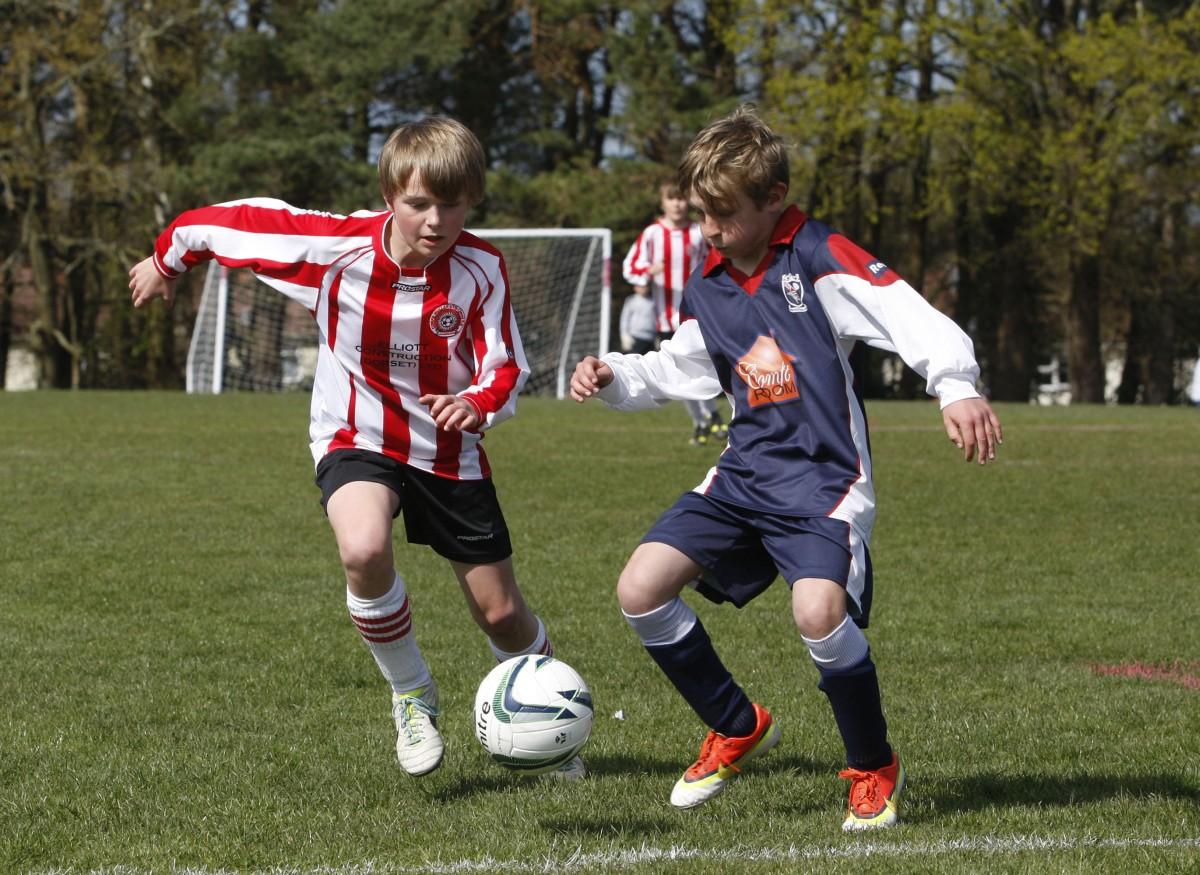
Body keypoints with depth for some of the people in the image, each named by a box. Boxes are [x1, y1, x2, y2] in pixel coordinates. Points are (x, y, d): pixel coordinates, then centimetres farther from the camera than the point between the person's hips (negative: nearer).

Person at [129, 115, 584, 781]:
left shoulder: (481, 270, -18)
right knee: (364, 550, -34)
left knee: (502, 615, 5)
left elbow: (506, 369, -14)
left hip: (449, 451, 2)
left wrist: (478, 404, -38)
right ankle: (412, 698, -9)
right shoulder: (335, 246, -21)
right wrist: (167, 258, 11)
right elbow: (237, 222, -7)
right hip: (357, 441, -1)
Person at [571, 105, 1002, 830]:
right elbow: (676, 370, 27)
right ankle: (738, 729, 18)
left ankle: (876, 769, -3)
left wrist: (957, 388, -39)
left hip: (824, 477, -7)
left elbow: (918, 323, -22)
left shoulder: (820, 258, -12)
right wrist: (612, 377, 8)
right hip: (744, 475, 7)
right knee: (641, 589, -5)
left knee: (820, 611, -31)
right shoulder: (708, 290, 10)